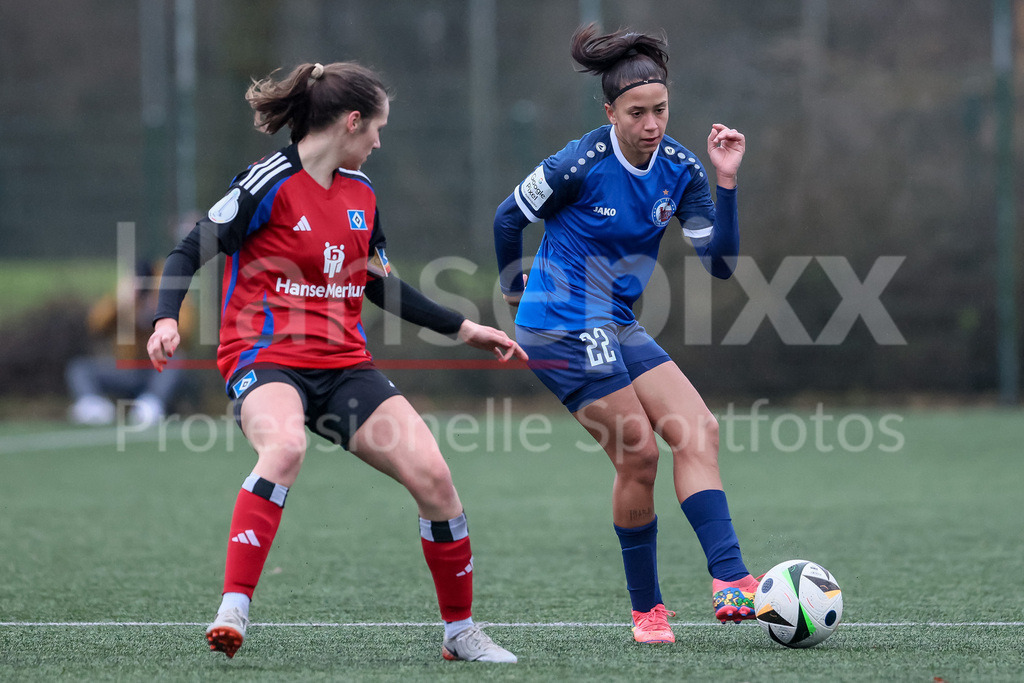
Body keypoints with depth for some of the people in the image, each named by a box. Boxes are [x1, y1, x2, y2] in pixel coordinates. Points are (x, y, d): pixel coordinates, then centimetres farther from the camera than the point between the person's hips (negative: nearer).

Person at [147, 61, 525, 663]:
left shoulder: (361, 194, 13)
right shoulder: (270, 183, -8)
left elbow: (382, 287, 25)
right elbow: (190, 252, -6)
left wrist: (464, 329, 22)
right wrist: (167, 320, -23)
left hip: (344, 365, 6)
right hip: (266, 359, -6)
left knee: (432, 474, -9)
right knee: (285, 446, -39)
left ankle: (461, 631, 9)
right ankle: (233, 611, -36)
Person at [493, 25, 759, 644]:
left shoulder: (679, 168, -1)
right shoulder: (581, 165, -17)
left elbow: (721, 262, -3)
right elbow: (509, 216, -1)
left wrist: (727, 181, -13)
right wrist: (515, 290, 13)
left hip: (617, 326, 7)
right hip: (563, 327, -7)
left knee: (697, 431, -9)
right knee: (638, 451, -12)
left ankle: (729, 585, -18)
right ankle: (647, 610, 1)